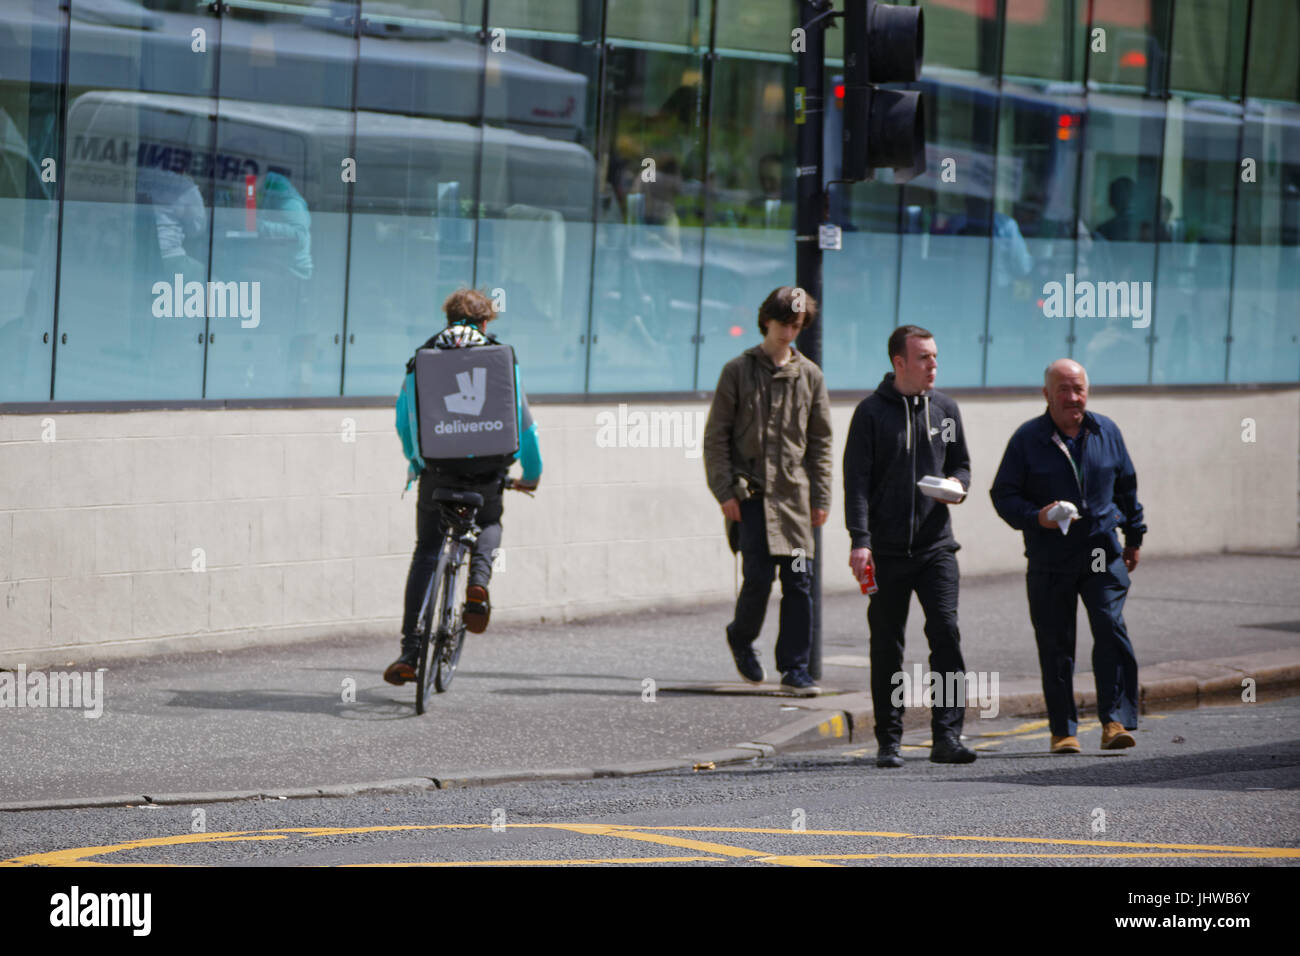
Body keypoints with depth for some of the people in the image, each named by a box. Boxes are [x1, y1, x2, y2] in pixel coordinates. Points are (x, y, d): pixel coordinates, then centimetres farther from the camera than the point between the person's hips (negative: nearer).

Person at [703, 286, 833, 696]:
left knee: (799, 581, -3)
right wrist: (725, 491, -6)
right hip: (750, 492, -3)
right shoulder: (739, 371, 2)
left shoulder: (810, 376, 10)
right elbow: (716, 436, 1)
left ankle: (795, 670, 2)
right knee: (758, 576, -9)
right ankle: (741, 638, 21)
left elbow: (820, 441, 13)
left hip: (795, 494, 3)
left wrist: (821, 497, 6)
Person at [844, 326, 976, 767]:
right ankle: (889, 741, 10)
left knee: (946, 633, -11)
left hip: (935, 544, 2)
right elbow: (857, 479, -5)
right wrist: (860, 539, -14)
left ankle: (947, 736, -11)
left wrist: (958, 485, -4)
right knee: (887, 645, 3)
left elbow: (961, 462, 21)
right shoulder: (872, 411, -1)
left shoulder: (945, 409, 10)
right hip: (887, 549, -2)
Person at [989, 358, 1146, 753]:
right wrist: (1035, 517, -19)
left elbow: (1126, 485, 20)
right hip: (1049, 559, -1)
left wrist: (1134, 535, 24)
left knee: (1111, 628, -15)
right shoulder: (1027, 439, -2)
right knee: (1055, 645, 3)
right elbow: (1003, 495, -1)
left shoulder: (1106, 432, 7)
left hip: (1102, 554, 1)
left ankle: (1115, 721, -15)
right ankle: (1062, 730, 12)